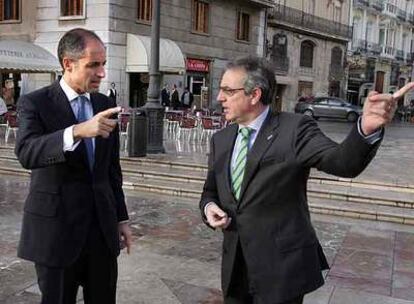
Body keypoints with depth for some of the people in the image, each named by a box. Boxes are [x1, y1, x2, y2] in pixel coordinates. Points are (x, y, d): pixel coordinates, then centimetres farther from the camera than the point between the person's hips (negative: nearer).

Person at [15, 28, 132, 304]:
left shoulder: (105, 104, 7)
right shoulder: (35, 103, -8)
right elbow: (26, 152, -26)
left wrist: (121, 218, 13)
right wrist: (78, 131, -40)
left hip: (102, 225, 4)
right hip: (56, 227, -4)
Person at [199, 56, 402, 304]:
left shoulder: (295, 129, -11)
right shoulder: (221, 139, 6)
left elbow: (344, 162, -25)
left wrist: (367, 127, -44)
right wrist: (209, 207, -7)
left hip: (281, 268, -5)